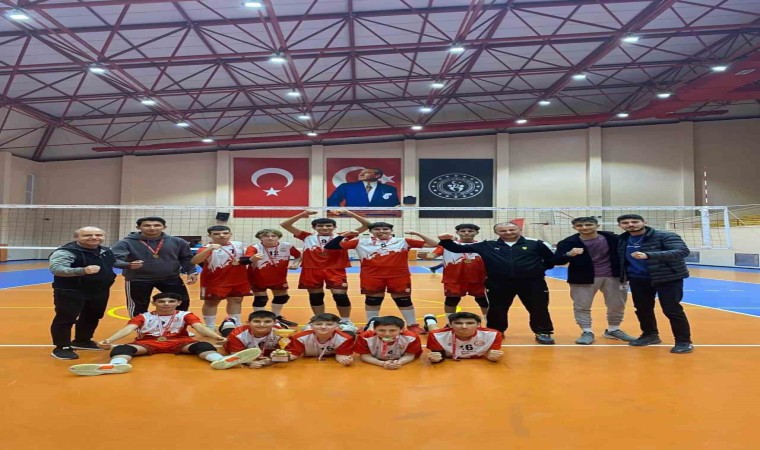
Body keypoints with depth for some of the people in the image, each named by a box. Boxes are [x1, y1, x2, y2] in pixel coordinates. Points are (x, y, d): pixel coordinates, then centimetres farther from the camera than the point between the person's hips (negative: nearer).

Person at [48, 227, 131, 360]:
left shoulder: (106, 251, 6)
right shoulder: (66, 252, -19)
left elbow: (113, 263, 27)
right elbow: (56, 268, -32)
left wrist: (128, 265, 10)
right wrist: (83, 270, -46)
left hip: (99, 292, 8)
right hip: (70, 292, -7)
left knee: (92, 317, 19)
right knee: (66, 319, 0)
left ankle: (82, 341, 37)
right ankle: (62, 348, 12)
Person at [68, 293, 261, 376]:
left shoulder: (185, 315, 8)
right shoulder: (143, 317, 13)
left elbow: (199, 327, -7)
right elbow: (128, 329, -3)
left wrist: (217, 336, -27)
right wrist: (109, 340, -23)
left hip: (178, 343, -2)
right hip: (148, 343, 2)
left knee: (201, 345, -31)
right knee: (122, 348, -26)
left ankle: (221, 360, -61)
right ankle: (117, 364, -61)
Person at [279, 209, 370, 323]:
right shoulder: (308, 237, 5)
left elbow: (367, 225, -3)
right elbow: (285, 225, 1)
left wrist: (350, 214, -15)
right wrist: (302, 215, -10)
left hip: (335, 271, -2)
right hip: (311, 271, 2)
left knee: (340, 295, -6)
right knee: (315, 296, 11)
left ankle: (346, 321, 13)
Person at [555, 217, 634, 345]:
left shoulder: (612, 238, -5)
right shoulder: (569, 242, -11)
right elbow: (557, 261, -17)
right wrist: (569, 254, -36)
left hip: (613, 277, 2)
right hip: (583, 279, -2)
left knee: (617, 305, 13)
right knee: (581, 306, 0)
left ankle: (613, 330, 34)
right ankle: (587, 332, 16)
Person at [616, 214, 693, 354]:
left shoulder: (665, 236, -14)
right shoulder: (622, 240, 5)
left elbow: (682, 251, -28)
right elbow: (622, 258, 23)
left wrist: (648, 255, -38)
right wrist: (623, 274, 6)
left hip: (667, 277, -6)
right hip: (638, 279, 6)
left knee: (671, 310, -7)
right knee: (642, 308, 14)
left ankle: (684, 341, 6)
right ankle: (650, 335, 32)